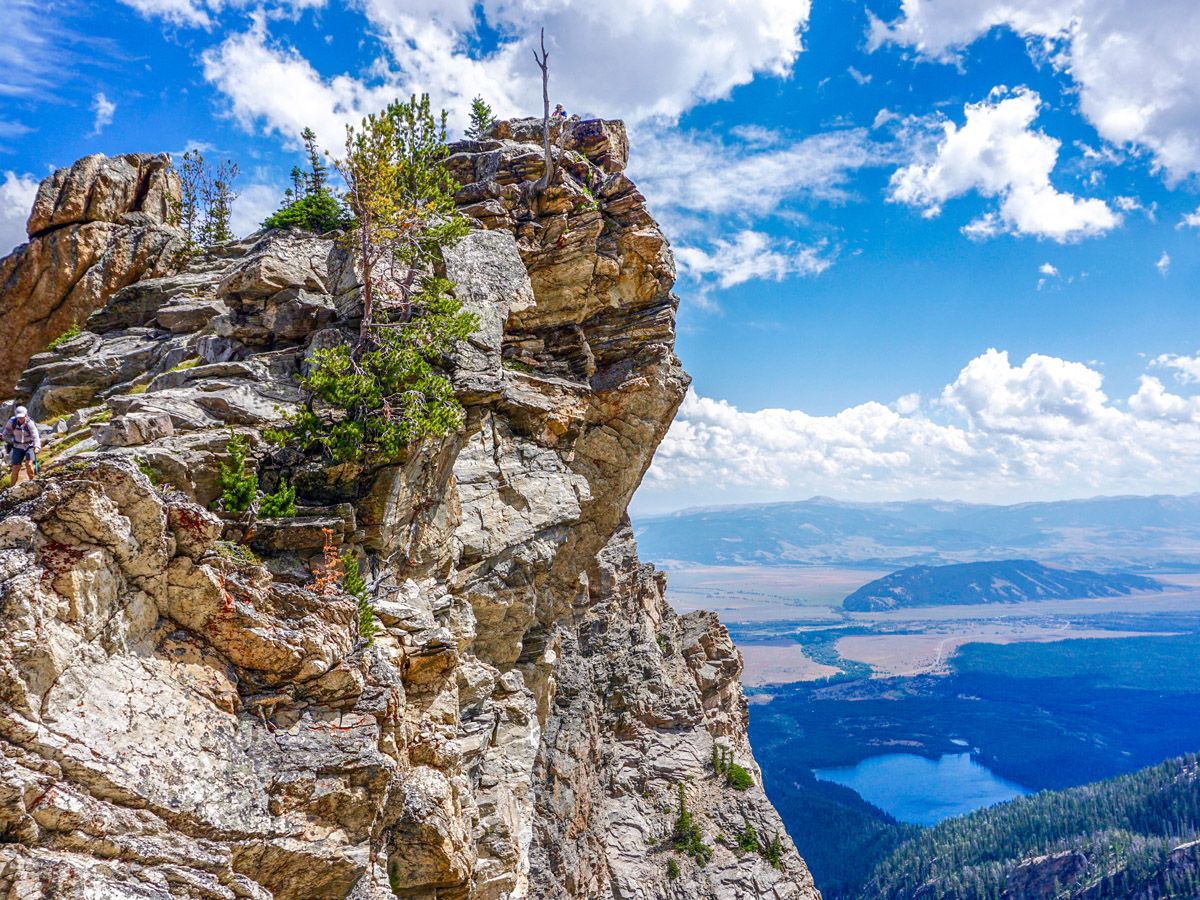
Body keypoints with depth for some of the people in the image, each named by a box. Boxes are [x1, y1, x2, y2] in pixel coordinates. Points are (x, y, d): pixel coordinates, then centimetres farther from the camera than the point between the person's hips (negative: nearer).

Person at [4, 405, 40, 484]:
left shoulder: (30, 423, -21)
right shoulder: (12, 422, -11)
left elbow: (35, 436, -34)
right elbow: (6, 433, 6)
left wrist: (36, 447, -49)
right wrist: (12, 441, -7)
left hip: (30, 447, -3)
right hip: (17, 447, 3)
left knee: (29, 464, -21)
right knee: (15, 468, -4)